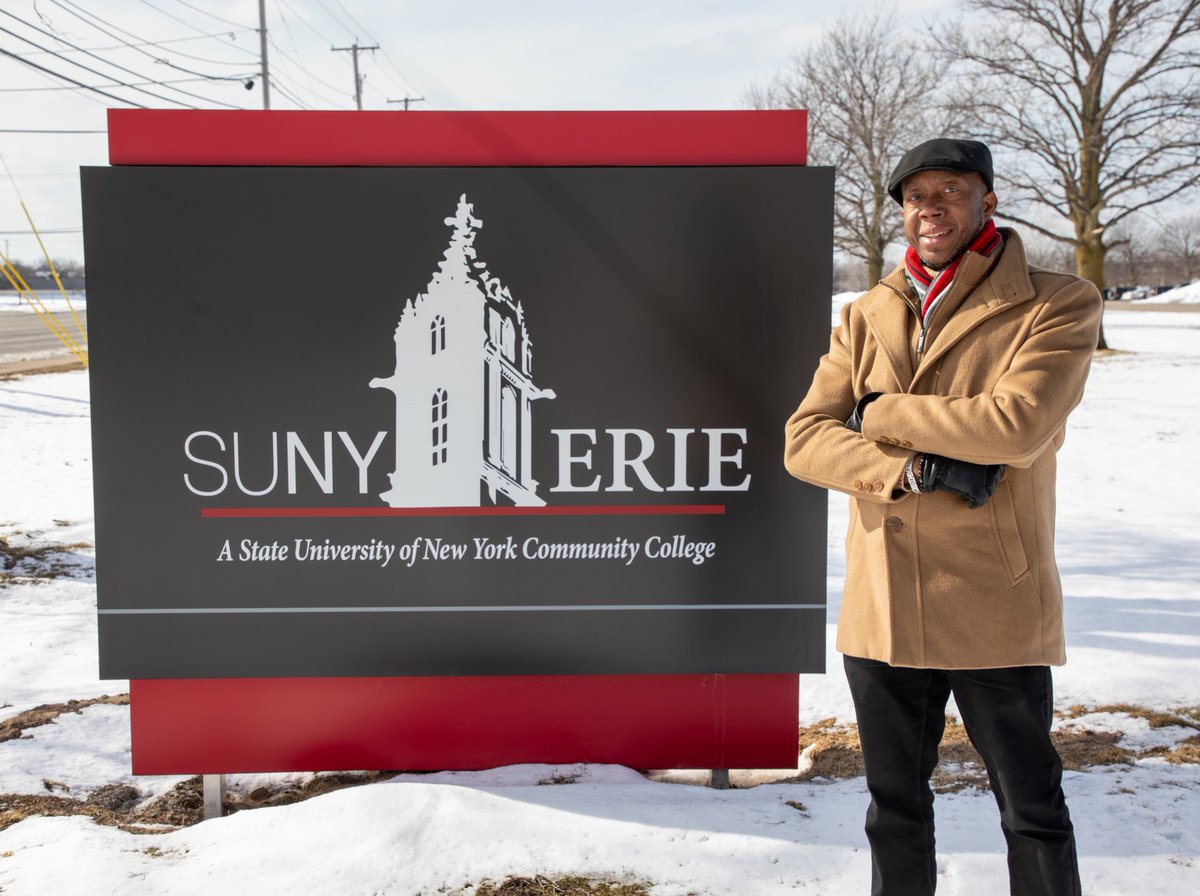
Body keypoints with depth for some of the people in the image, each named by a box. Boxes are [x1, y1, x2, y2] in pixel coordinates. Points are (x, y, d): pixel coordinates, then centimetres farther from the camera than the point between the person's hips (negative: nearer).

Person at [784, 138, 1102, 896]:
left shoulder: (1059, 305, -5)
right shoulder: (867, 317, 8)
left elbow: (1017, 424, -21)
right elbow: (804, 440, 0)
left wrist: (880, 413, -10)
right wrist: (910, 471, -17)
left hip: (996, 611, -3)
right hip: (883, 607, 4)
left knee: (1032, 810, 13)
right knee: (895, 805, 18)